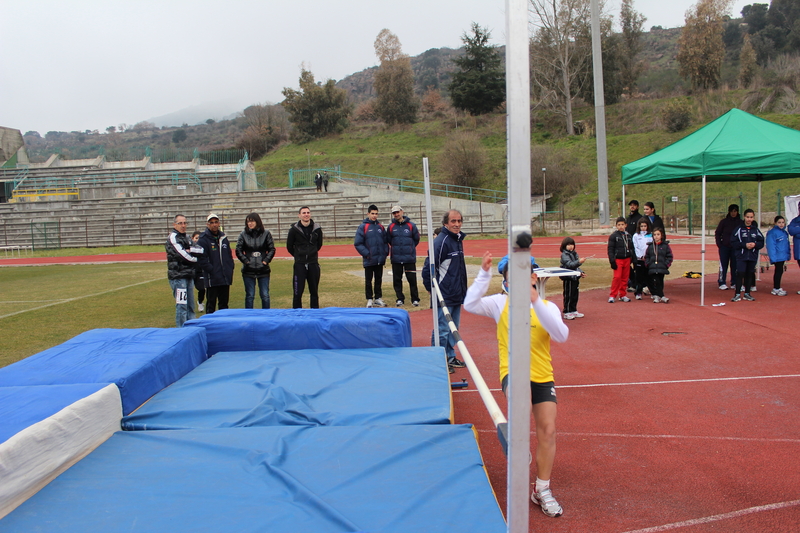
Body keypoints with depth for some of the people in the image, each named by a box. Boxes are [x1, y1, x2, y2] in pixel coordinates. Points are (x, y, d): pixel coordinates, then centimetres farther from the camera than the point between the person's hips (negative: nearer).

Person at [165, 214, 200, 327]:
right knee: (181, 305, -9)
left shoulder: (186, 237, 18)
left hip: (189, 275, 8)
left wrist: (190, 250, -12)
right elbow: (183, 255, -17)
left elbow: (201, 250, 6)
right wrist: (196, 259, -2)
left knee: (190, 305, 12)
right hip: (178, 276, -8)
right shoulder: (173, 237, -6)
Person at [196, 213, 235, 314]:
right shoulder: (203, 240, -7)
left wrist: (230, 269, 8)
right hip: (212, 279, -6)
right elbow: (202, 259, -13)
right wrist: (211, 270, -17)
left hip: (226, 278, 6)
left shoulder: (223, 237, 13)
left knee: (224, 304, 14)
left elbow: (230, 255, 18)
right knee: (211, 305, 1)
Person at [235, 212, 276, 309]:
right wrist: (245, 261, -7)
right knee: (249, 296, 7)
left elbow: (272, 249, 3)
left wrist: (266, 261, -7)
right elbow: (238, 250, 3)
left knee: (265, 295, 5)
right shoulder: (243, 234, 2)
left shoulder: (266, 233, 1)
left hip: (263, 269, 0)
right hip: (248, 270, 0)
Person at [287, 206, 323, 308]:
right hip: (299, 264, -2)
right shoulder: (294, 229, -5)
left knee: (314, 292, 10)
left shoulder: (317, 228, 1)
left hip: (313, 264, 2)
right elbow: (289, 247, 7)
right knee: (297, 293, -2)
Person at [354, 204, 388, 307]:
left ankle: (378, 298, 22)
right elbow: (357, 243, -8)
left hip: (380, 260, 4)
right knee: (368, 280, 5)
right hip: (369, 260, -4)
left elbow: (385, 241, 16)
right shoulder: (363, 227, -6)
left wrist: (385, 252, 2)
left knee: (379, 280, 12)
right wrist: (366, 254, -14)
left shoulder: (380, 226, 8)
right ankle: (369, 300, 13)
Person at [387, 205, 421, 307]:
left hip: (410, 257, -2)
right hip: (396, 258, 2)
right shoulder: (391, 227, 3)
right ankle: (400, 299, 17)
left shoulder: (411, 225, 0)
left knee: (412, 279, -1)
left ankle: (415, 299, 8)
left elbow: (416, 239, 10)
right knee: (397, 279, 6)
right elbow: (389, 240, 16)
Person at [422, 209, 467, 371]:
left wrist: (462, 290, 17)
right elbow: (428, 269, -19)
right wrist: (432, 290, -13)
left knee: (453, 328, 17)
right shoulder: (441, 241, -17)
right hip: (444, 297, -9)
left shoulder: (458, 239, 12)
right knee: (442, 330, -2)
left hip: (457, 296, 9)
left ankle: (450, 357, 29)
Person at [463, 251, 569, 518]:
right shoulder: (501, 303, 1)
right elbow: (470, 304, -12)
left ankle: (542, 490, 23)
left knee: (548, 432, 2)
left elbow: (561, 335, -18)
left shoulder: (547, 306, 0)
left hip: (542, 376, 2)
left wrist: (536, 302, -28)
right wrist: (484, 274, -20)